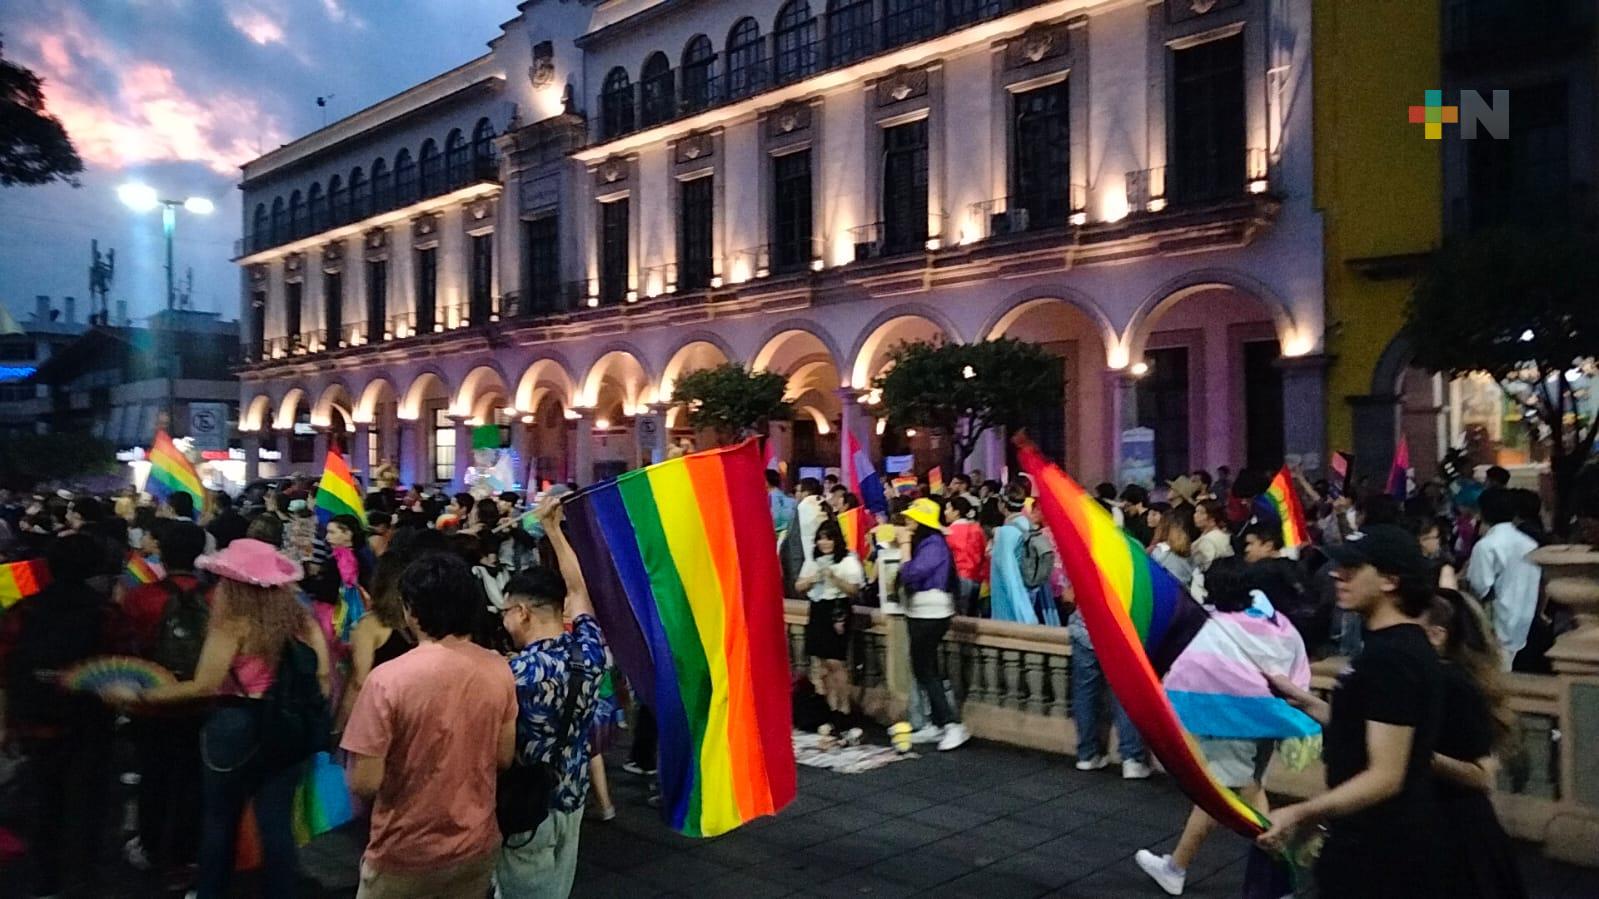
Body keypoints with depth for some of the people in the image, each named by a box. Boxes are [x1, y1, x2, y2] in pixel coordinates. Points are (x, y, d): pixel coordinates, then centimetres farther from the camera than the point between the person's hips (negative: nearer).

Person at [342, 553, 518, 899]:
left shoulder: (388, 678, -22)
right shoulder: (499, 671, -8)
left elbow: (364, 783, -19)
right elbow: (503, 759, 1)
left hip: (406, 855, -3)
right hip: (478, 846, 4)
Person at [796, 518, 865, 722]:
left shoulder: (848, 560, -3)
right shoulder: (812, 560, 14)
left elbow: (854, 590, -8)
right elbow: (799, 587, 16)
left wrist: (834, 578, -20)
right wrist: (811, 579, -4)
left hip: (838, 612, -6)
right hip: (817, 612, 6)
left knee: (835, 663, -8)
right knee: (820, 663, 5)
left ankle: (843, 708, 1)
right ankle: (831, 707, 14)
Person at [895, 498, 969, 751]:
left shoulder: (933, 543, -16)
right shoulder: (922, 543, 12)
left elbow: (911, 575, -24)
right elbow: (906, 577, 10)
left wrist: (905, 546, -15)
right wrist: (903, 546, 4)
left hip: (930, 614, -10)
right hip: (920, 613, 10)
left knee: (925, 670, -8)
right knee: (927, 670, 12)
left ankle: (952, 725, -9)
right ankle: (939, 724, 18)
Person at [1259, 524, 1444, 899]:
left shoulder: (1390, 656, -24)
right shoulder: (1397, 645, 10)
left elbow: (1385, 776, -28)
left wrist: (1300, 814, -35)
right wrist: (1305, 702, 14)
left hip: (1378, 851, -10)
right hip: (1376, 841, 10)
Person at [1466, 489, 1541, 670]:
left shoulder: (1486, 545, -17)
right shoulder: (1530, 544, 6)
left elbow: (1480, 588, -21)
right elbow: (1536, 584, 13)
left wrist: (1468, 572, -3)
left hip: (1496, 625, -7)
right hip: (1521, 625, 7)